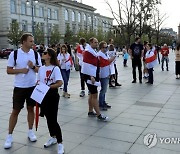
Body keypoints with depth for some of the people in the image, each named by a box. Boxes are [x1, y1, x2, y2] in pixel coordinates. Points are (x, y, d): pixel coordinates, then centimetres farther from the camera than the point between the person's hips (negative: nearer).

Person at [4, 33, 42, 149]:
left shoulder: (35, 54, 0)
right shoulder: (14, 54, -7)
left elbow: (40, 70, 4)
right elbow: (9, 70, -4)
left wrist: (33, 67, -16)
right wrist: (21, 70, -19)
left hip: (32, 86, 2)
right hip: (19, 87, -2)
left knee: (31, 108, 12)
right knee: (15, 111, 5)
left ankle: (30, 131, 28)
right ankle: (10, 136, 16)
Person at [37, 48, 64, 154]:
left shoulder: (55, 68, -12)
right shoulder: (41, 68, 9)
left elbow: (60, 83, -18)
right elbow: (39, 81, 16)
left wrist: (47, 87, -22)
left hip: (52, 96, -7)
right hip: (43, 96, 7)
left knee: (53, 120, -6)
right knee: (48, 118, 16)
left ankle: (60, 143, 5)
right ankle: (53, 138, 34)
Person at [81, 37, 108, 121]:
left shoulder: (94, 51, 15)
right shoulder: (88, 52, -15)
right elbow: (87, 65, -22)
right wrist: (91, 76, -25)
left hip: (94, 75, 10)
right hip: (89, 75, -10)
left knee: (92, 94, 16)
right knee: (95, 95, -8)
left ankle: (90, 111, 28)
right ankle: (99, 115, -4)